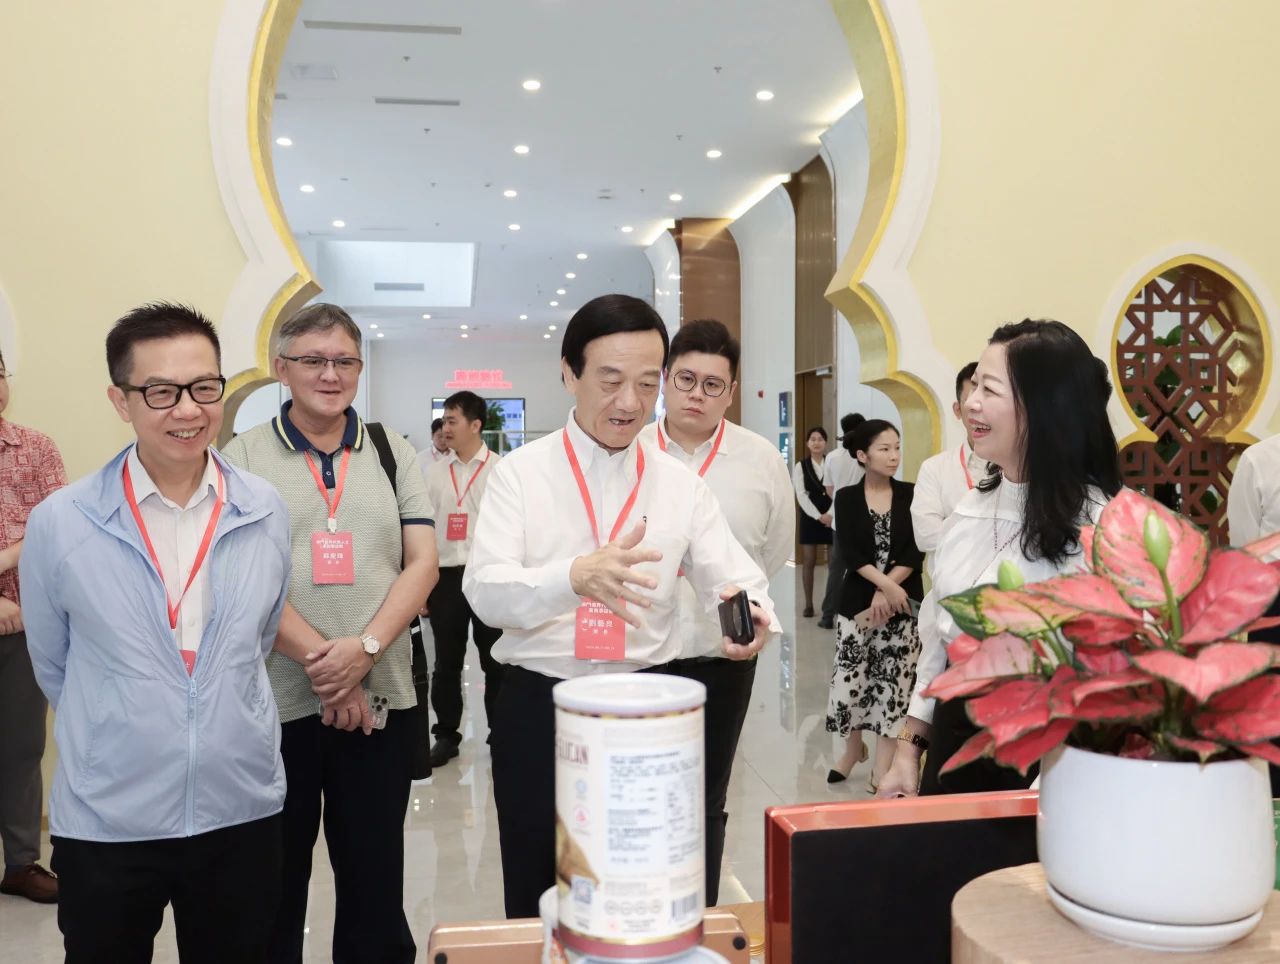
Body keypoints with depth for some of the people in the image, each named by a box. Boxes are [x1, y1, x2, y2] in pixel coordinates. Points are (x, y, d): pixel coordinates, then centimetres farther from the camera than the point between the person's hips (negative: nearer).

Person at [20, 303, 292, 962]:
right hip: (105, 821, -1)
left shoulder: (266, 513, -4)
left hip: (244, 810, 2)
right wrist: (116, 738, 11)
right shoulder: (58, 523, -10)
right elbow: (53, 666, 4)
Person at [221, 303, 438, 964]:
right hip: (276, 702, -1)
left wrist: (364, 648, -13)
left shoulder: (391, 452, 8)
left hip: (380, 698, 2)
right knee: (275, 882, 13)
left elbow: (422, 563, 1)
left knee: (375, 881, 10)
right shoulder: (243, 457, 2)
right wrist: (321, 662, -14)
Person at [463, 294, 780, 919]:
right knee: (537, 897, 14)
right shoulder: (520, 473, -5)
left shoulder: (682, 485, 3)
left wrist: (752, 612, -30)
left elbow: (734, 578, -5)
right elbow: (485, 590, -17)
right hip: (537, 706, -1)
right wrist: (575, 576, -37)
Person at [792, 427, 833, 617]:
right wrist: (819, 516, -13)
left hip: (832, 517, 0)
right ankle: (808, 604, 8)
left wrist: (831, 514, -15)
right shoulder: (800, 466, 3)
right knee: (808, 562, 2)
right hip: (810, 517, 0)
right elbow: (801, 495, -4)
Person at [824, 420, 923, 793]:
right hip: (858, 600, 0)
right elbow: (850, 552, -9)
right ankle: (854, 747, 26)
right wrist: (885, 585, -20)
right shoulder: (846, 498, 1)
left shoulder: (911, 494, 2)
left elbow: (916, 551, -5)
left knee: (893, 678, 1)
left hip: (904, 601, 0)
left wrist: (886, 593, -14)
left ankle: (883, 764, 9)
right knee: (851, 675, 3)